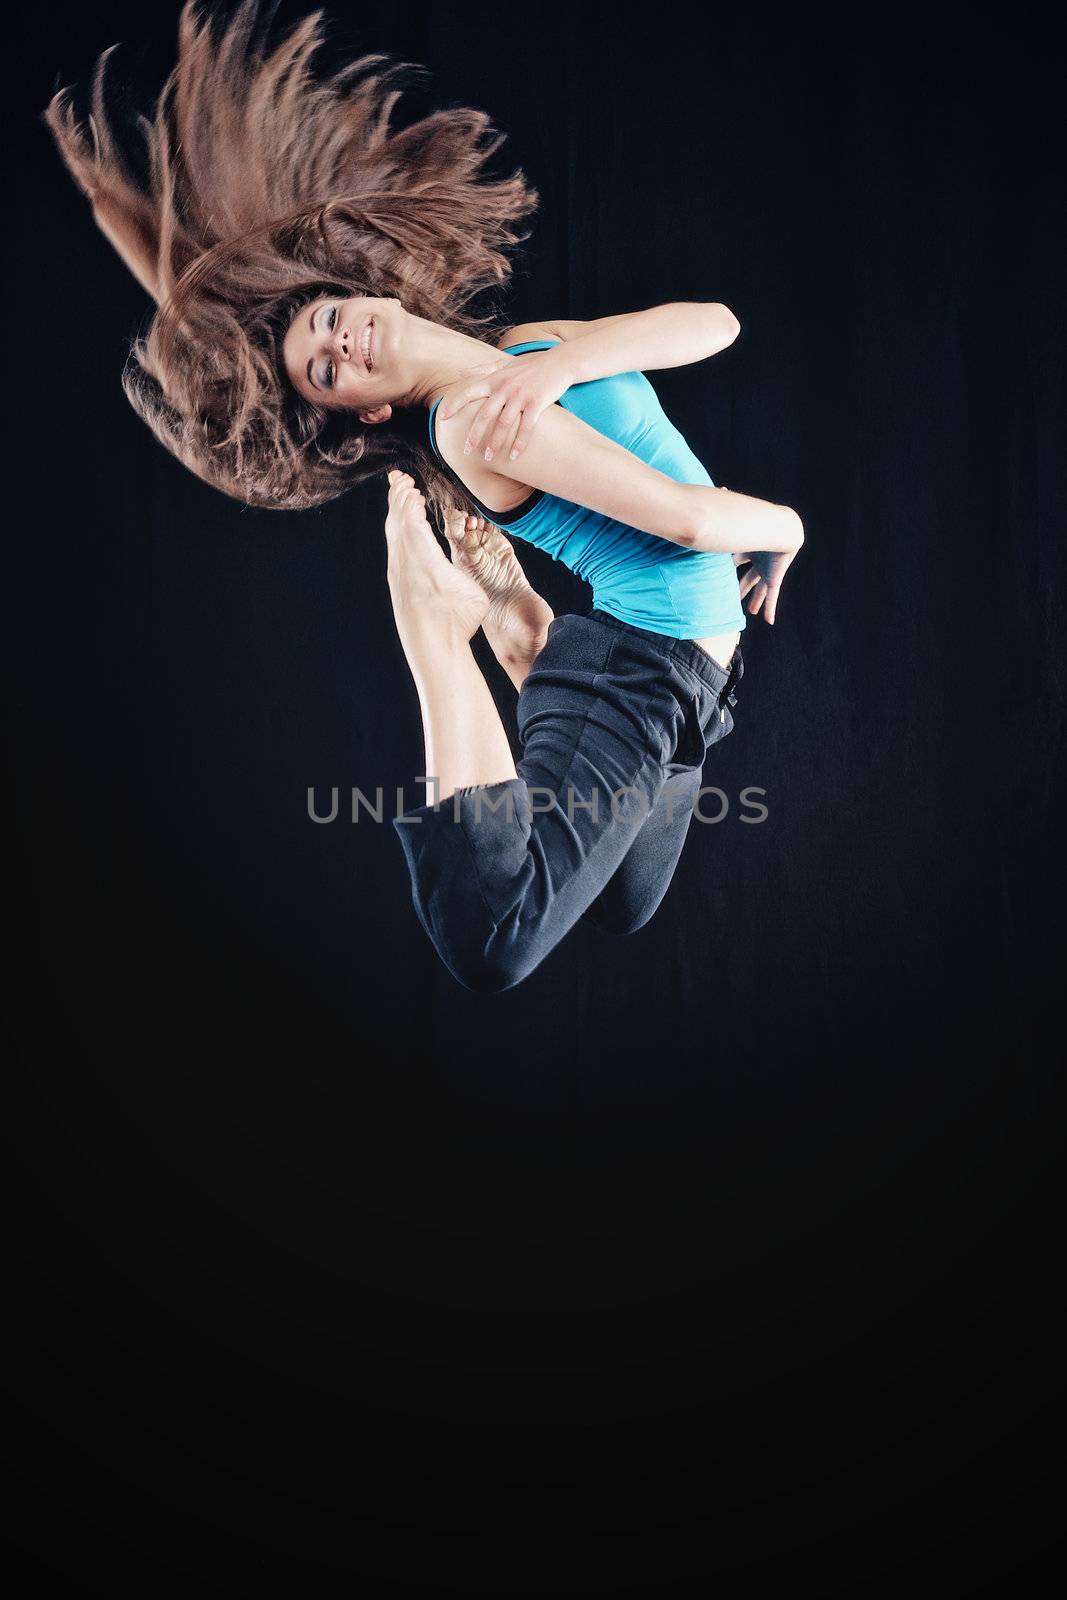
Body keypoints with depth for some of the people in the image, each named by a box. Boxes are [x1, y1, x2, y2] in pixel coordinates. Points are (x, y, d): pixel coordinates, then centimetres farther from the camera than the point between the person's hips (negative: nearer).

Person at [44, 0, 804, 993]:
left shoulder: (531, 346, 10)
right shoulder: (478, 422, -14)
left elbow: (714, 323, 2)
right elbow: (690, 517, -14)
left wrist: (559, 364, -11)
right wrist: (791, 524, 5)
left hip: (685, 674, 7)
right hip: (643, 667, -7)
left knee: (613, 917, 22)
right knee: (488, 939, -22)